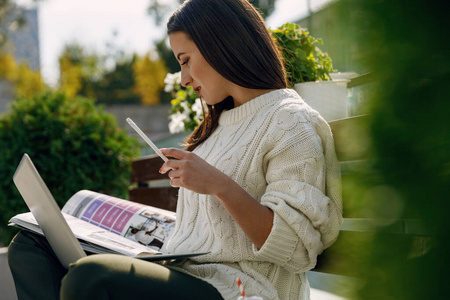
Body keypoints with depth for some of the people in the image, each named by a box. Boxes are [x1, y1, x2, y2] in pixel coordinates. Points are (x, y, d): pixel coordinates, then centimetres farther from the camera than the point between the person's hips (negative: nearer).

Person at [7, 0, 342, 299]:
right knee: (30, 244, 2)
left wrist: (221, 186, -23)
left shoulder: (290, 122, -6)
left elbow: (298, 247, -15)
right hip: (183, 272, 10)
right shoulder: (222, 122, 22)